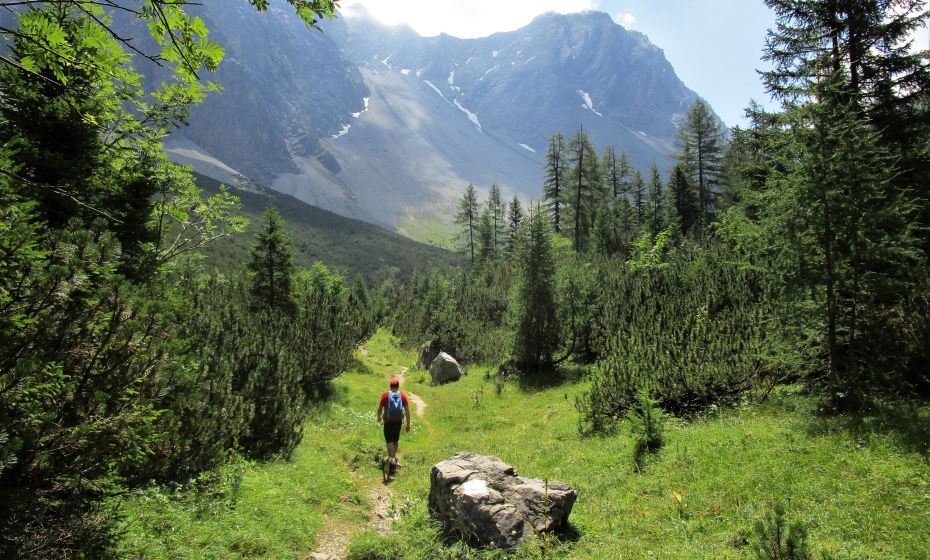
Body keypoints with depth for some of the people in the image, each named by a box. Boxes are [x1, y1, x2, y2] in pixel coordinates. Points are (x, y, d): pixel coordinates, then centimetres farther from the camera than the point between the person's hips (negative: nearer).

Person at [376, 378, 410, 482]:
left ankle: (391, 459, -19)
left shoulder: (385, 395, -5)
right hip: (398, 421, 3)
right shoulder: (403, 396, -2)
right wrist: (408, 424, 3)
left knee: (389, 441, -1)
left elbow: (380, 408, 1)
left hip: (388, 422, -3)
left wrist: (379, 417, 21)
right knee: (396, 440, 20)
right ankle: (393, 456, 35)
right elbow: (407, 410, -4)